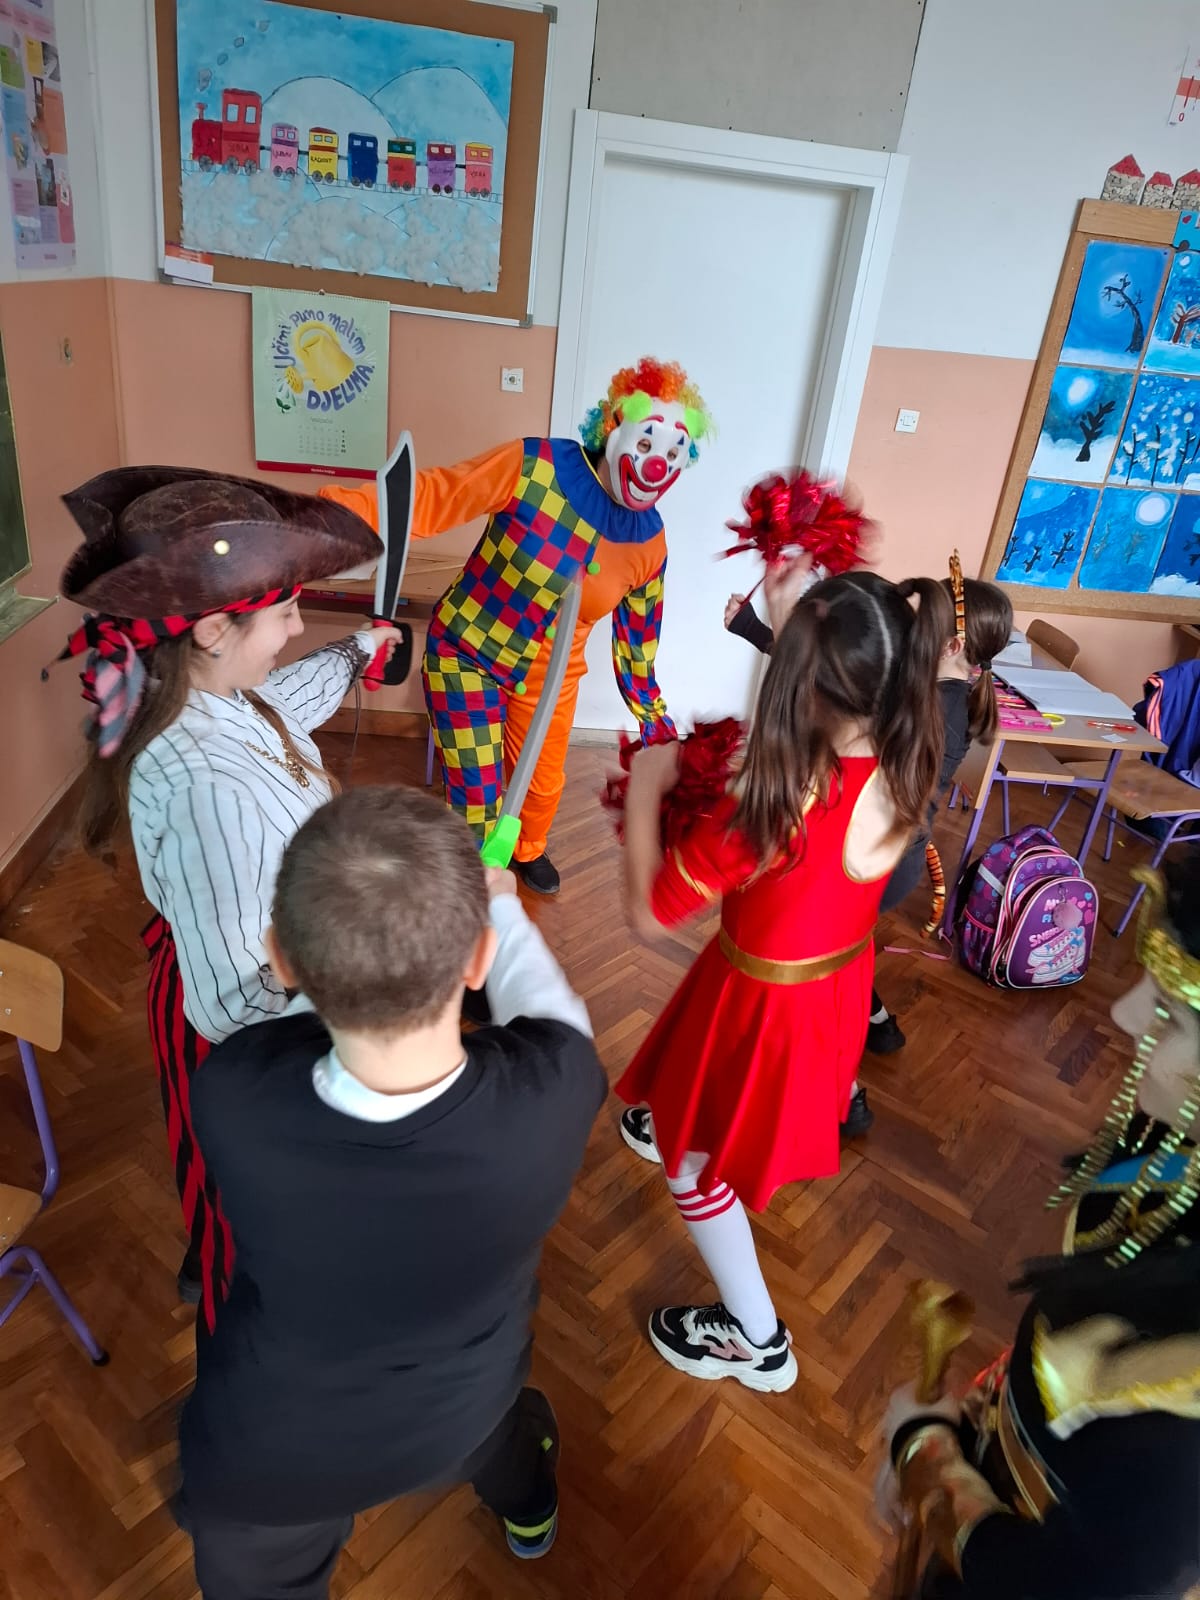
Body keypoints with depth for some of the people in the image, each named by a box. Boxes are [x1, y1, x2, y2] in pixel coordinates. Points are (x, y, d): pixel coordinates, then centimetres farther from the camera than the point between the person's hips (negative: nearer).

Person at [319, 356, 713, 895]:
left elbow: (637, 633, 4)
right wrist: (339, 508, -43)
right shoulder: (535, 468, -25)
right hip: (466, 654, -4)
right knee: (478, 797, -2)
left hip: (549, 675, 4)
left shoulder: (650, 542, -9)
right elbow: (431, 496, -28)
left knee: (544, 783, 20)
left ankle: (529, 851, 55)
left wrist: (652, 715, 11)